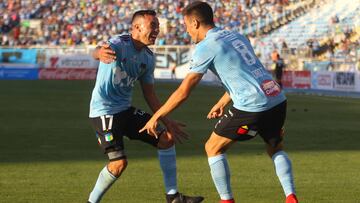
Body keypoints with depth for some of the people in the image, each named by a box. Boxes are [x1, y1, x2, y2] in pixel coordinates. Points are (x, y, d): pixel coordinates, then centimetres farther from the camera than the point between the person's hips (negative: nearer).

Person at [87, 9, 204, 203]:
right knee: (119, 163, -17)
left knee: (167, 138, 3)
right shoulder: (119, 44, -19)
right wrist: (100, 53, -69)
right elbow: (97, 52, -44)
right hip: (104, 111, -8)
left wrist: (167, 121, 10)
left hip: (126, 110, 8)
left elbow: (149, 93, 14)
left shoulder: (148, 58, 5)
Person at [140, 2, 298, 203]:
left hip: (252, 107, -7)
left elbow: (183, 92, -3)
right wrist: (222, 103, 43)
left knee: (213, 148, 11)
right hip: (278, 99, 7)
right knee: (276, 149, 28)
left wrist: (155, 117, 8)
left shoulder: (205, 47, -4)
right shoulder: (237, 37, 19)